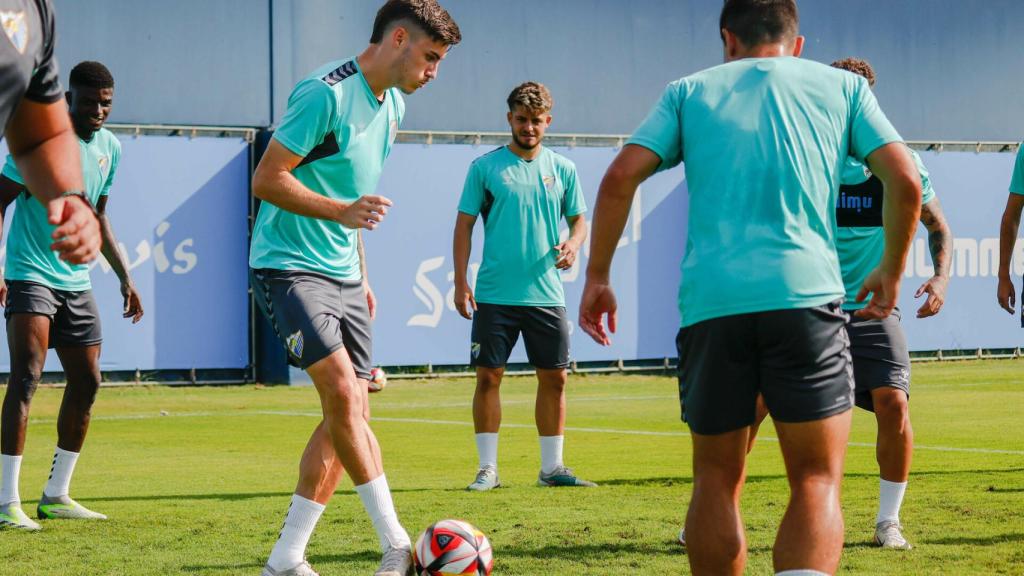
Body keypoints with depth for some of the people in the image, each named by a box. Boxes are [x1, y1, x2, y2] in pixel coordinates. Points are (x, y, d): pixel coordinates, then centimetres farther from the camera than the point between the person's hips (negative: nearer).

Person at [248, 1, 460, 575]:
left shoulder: (392, 106, 13)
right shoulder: (326, 93, -16)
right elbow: (267, 178, -18)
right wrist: (341, 211, -29)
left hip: (343, 274, 9)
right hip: (288, 265, -9)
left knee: (351, 414, 4)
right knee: (343, 393, -19)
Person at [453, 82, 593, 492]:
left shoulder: (562, 169, 8)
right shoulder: (485, 167, 1)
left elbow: (579, 219, 15)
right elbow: (465, 224, 2)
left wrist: (573, 244, -8)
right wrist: (461, 283, -5)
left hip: (545, 294, 2)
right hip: (495, 294, -2)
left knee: (554, 378, 4)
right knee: (488, 376, -3)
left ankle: (552, 467, 14)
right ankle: (488, 468, 4)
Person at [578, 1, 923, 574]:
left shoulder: (690, 91, 18)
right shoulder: (843, 86, 16)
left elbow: (620, 178, 6)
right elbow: (906, 182, 7)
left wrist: (598, 278, 12)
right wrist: (892, 270, 21)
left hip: (710, 303, 1)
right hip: (805, 293, -1)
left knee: (717, 480, 13)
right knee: (817, 482, -3)